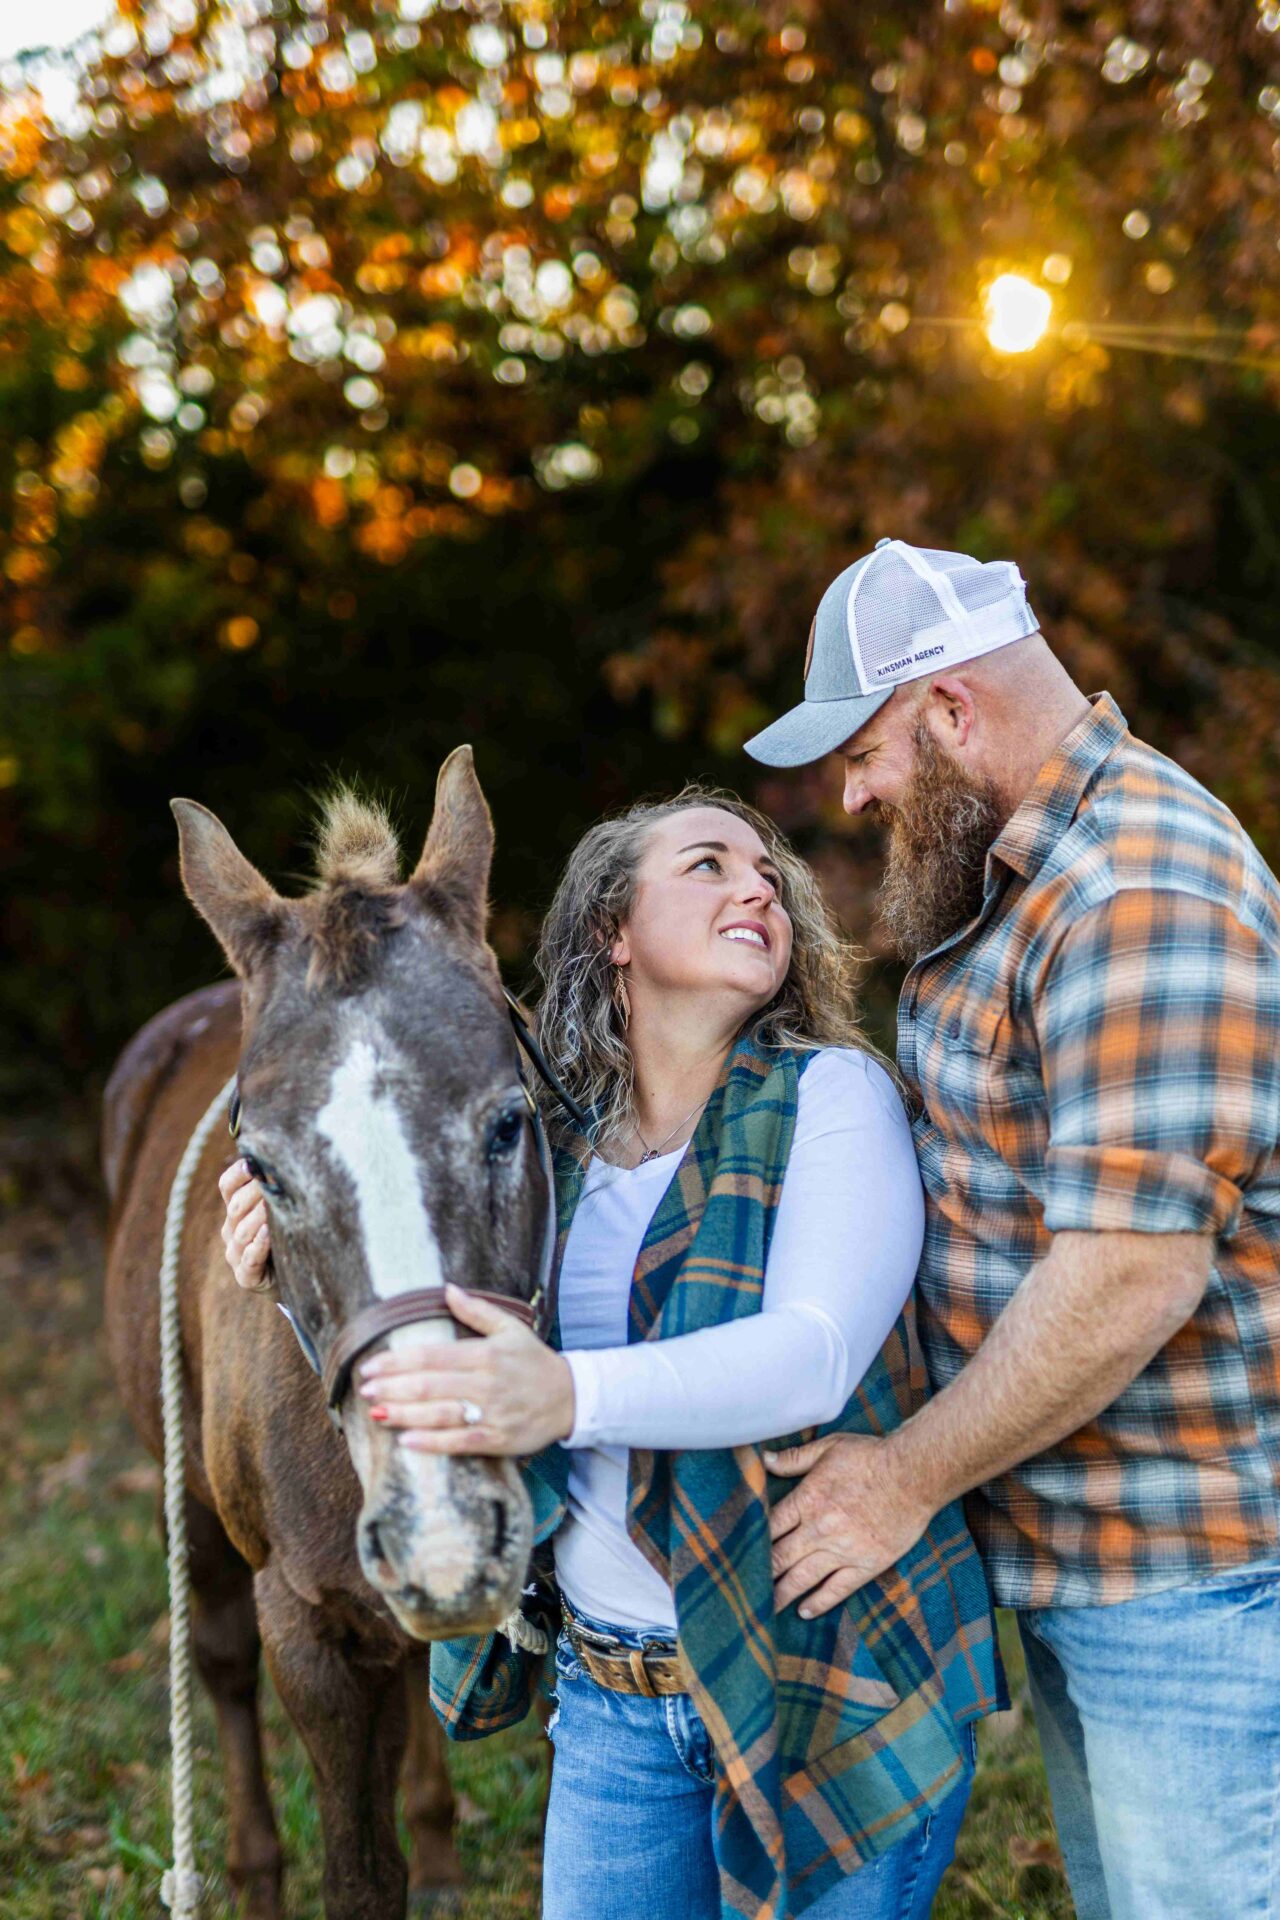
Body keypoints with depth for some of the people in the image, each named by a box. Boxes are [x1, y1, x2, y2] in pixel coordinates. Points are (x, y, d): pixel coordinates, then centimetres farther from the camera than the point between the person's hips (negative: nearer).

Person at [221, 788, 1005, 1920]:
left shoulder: (831, 1094, -8)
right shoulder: (551, 1142, 4)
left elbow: (816, 1353, -24)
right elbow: (427, 1348, 12)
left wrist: (571, 1393, -39)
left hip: (829, 1681, -4)